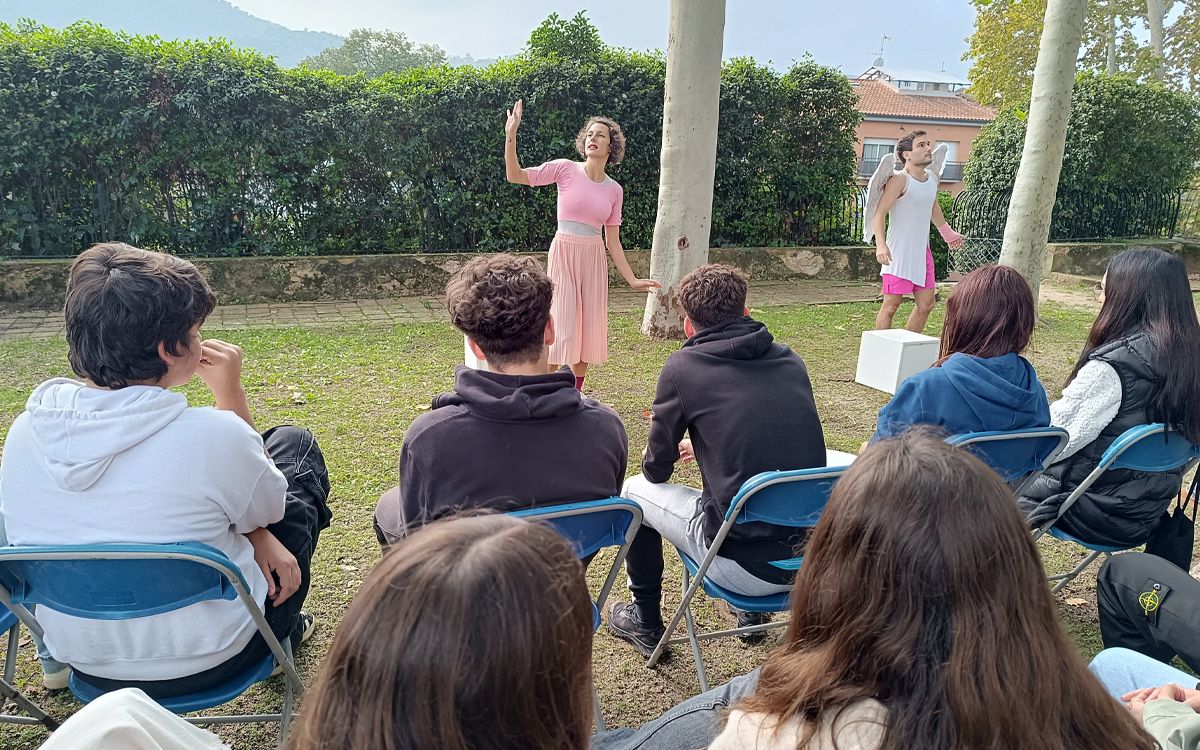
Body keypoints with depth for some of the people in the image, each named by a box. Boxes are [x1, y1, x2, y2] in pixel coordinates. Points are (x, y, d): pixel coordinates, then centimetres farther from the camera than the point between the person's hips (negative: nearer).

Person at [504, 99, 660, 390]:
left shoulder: (614, 190, 4)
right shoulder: (565, 169, -4)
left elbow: (613, 241, 9)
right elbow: (515, 175, -8)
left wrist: (632, 280, 6)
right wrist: (510, 136, -20)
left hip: (594, 258, 4)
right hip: (564, 254, -4)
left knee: (589, 327, 8)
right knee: (561, 325, -7)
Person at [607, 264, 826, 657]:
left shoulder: (682, 366, -6)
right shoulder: (791, 360, 8)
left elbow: (657, 469, 4)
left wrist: (655, 457, 28)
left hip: (745, 564, -5)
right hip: (813, 555, 6)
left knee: (635, 489, 17)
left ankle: (645, 622, 33)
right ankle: (753, 611, 44)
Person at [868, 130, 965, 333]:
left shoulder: (932, 178, 10)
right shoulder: (900, 180, -15)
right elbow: (879, 214, -21)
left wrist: (947, 233, 39)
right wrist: (880, 244, -35)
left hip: (922, 251, 8)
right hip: (898, 253, -8)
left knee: (927, 303, 11)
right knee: (891, 305, -6)